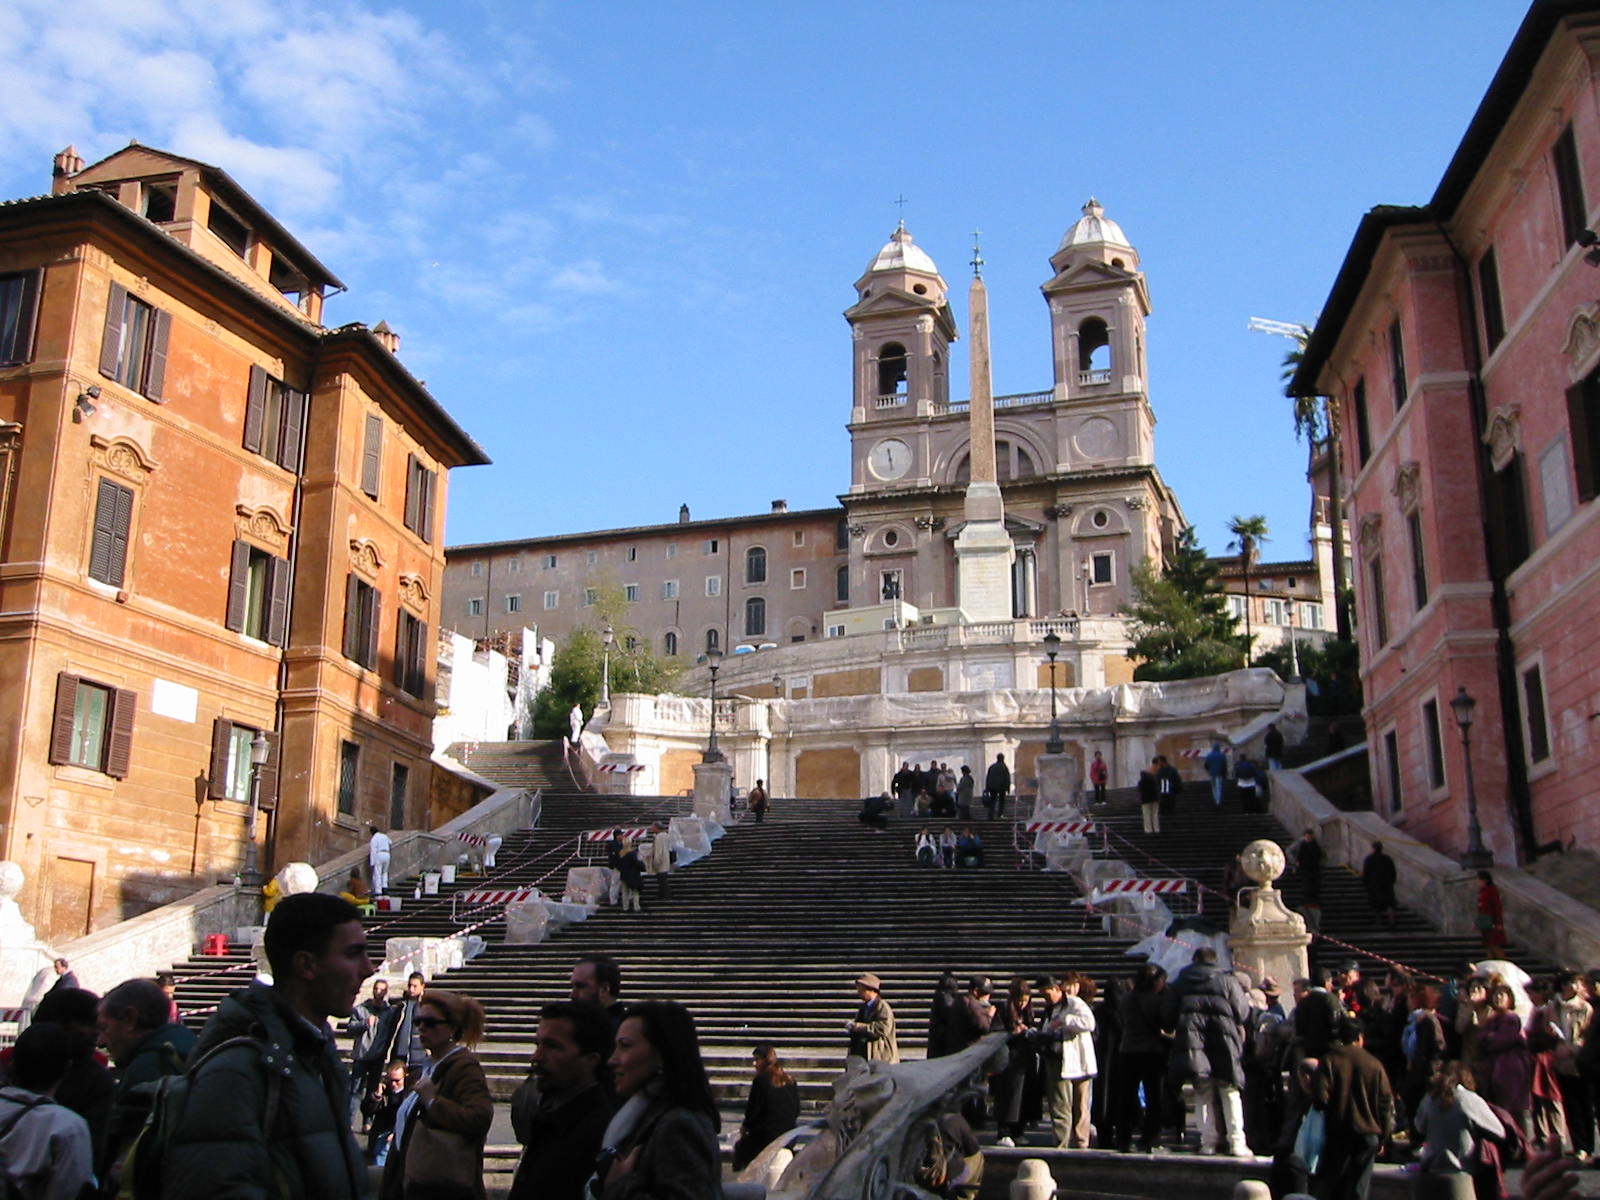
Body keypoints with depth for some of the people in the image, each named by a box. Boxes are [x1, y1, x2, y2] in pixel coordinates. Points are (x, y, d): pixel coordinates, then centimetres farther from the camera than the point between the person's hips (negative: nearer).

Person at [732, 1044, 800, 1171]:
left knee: (739, 1147, 19)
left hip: (766, 1137, -6)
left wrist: (745, 1126, 8)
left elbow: (752, 1111, -10)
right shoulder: (790, 1080, 4)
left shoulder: (760, 1080, -13)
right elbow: (796, 1111, 9)